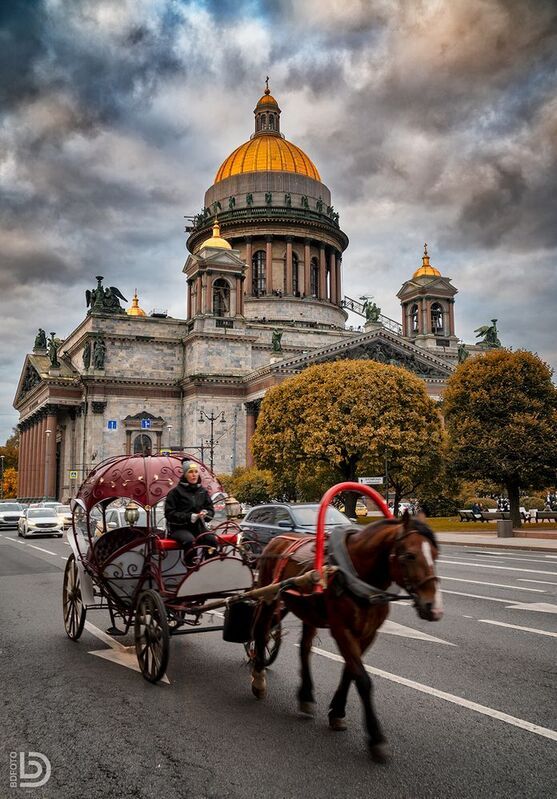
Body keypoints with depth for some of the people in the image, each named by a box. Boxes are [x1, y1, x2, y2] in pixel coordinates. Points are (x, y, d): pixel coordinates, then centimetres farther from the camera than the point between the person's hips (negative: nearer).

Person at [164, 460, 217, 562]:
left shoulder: (202, 491, 13)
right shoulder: (176, 491, -2)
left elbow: (211, 510, 15)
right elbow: (169, 513, -7)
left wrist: (205, 514, -11)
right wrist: (189, 517, -18)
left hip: (198, 527, 4)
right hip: (179, 528, -4)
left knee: (213, 540, -26)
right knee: (190, 540, -36)